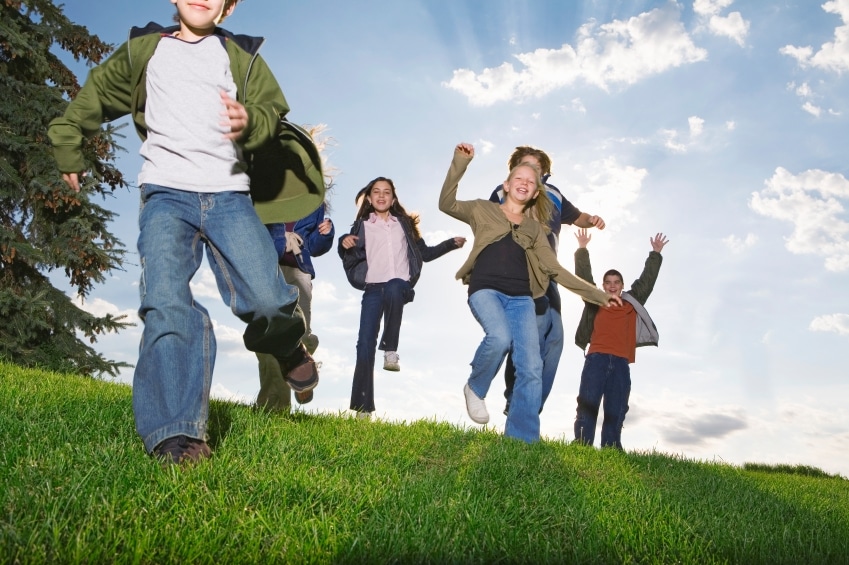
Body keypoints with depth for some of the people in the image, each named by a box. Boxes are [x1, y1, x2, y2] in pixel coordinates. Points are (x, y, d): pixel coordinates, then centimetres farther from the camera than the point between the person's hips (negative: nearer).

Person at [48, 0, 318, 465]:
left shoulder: (241, 57, 15)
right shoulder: (142, 51, 17)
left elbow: (272, 107, 4)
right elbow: (94, 96, 28)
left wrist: (250, 121, -18)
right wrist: (67, 148, 32)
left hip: (228, 195, 0)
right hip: (166, 195, 1)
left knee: (267, 300, -16)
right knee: (166, 303, -19)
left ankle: (286, 343, 21)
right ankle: (175, 434, -19)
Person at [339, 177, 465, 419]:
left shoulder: (403, 224, 20)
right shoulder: (362, 225, 15)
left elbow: (424, 252, 24)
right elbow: (350, 258, 6)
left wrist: (451, 244, 16)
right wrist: (345, 244, -15)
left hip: (401, 286, 0)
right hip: (373, 289, 0)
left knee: (393, 287, -38)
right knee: (365, 344, -11)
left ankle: (390, 349, -23)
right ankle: (362, 407, -6)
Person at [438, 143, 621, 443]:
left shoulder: (535, 228, 23)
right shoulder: (484, 210, 16)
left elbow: (554, 269, 20)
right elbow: (447, 203, 3)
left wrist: (596, 294, 16)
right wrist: (460, 163, -6)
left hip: (521, 298, 4)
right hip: (486, 290, -3)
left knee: (531, 368, -12)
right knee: (500, 337, -34)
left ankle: (522, 441, -7)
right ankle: (475, 388, -4)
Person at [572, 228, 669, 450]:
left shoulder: (632, 304, 22)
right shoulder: (595, 302, 16)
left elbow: (646, 280, 25)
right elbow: (584, 277, 12)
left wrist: (656, 254, 26)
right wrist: (582, 249, 9)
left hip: (621, 364, 2)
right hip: (596, 360, -2)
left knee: (615, 413, -2)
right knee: (587, 407, -9)